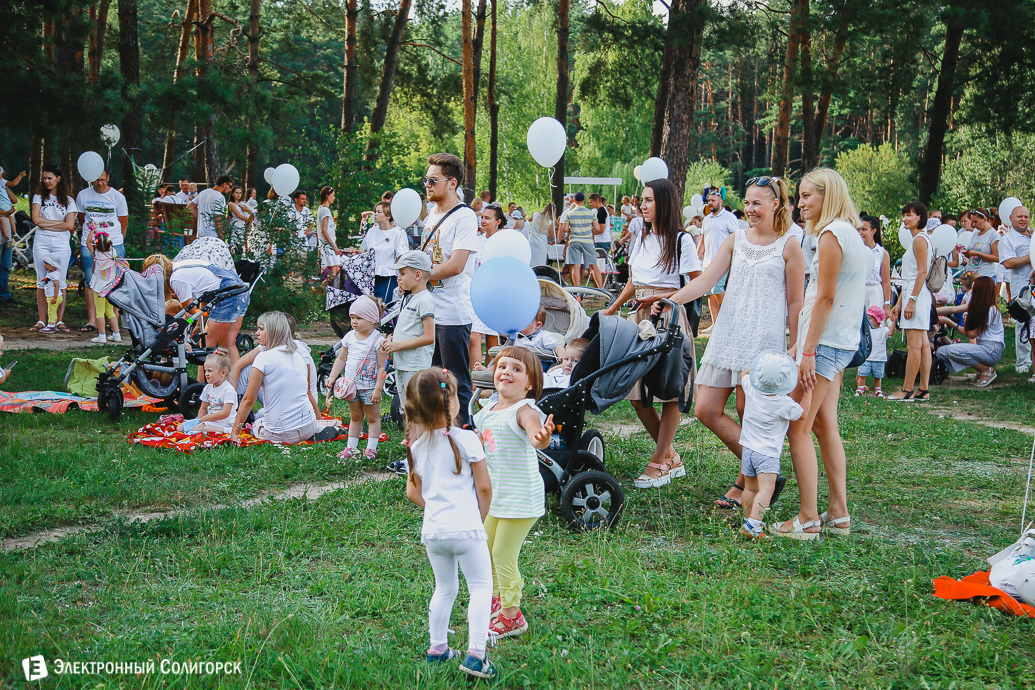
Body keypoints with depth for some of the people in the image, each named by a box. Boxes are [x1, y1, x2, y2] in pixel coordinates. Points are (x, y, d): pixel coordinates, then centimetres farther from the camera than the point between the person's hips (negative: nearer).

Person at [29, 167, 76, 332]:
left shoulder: (68, 200, 8)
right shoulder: (39, 197, 10)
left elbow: (70, 225, -3)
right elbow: (36, 219, -4)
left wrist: (47, 224, -5)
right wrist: (60, 222, -3)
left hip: (61, 243, -1)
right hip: (41, 242, 1)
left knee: (60, 282, -3)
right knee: (42, 281, -1)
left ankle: (59, 321, 1)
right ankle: (42, 320, 3)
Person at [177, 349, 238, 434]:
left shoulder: (228, 390, -14)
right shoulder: (208, 388, 11)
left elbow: (225, 413, -19)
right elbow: (203, 408, 19)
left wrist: (203, 419, -14)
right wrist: (199, 419, -3)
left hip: (223, 422, -9)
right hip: (208, 419, 9)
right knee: (180, 427, -6)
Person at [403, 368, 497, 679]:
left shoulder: (416, 445, 6)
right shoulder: (466, 439, -11)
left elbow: (413, 492, 12)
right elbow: (484, 487, -6)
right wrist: (480, 517, 9)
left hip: (432, 530, 6)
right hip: (466, 529, -5)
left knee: (445, 589, 21)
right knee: (481, 586, 4)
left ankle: (437, 648, 27)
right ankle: (476, 654, -4)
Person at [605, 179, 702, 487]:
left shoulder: (681, 240, -4)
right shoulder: (640, 236, 16)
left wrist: (662, 298, -16)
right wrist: (611, 310, 21)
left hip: (668, 316, -7)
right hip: (640, 316, 7)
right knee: (636, 394, 2)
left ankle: (658, 463, 3)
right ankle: (671, 458, 15)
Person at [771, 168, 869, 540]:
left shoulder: (832, 234, -14)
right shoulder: (852, 233, 16)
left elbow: (825, 298, -18)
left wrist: (808, 350, -18)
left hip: (826, 340, -10)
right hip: (844, 341, 10)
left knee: (798, 427, -6)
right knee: (825, 425, 15)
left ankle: (808, 520, -4)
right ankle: (839, 514, 18)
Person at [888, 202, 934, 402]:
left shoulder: (920, 239, -10)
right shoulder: (917, 239, 21)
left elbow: (922, 272, -18)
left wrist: (912, 300, -21)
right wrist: (899, 303, 21)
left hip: (917, 294, -11)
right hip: (914, 294, 11)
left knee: (914, 345, -9)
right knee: (923, 344, 8)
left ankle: (906, 390, -9)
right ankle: (923, 390, 9)